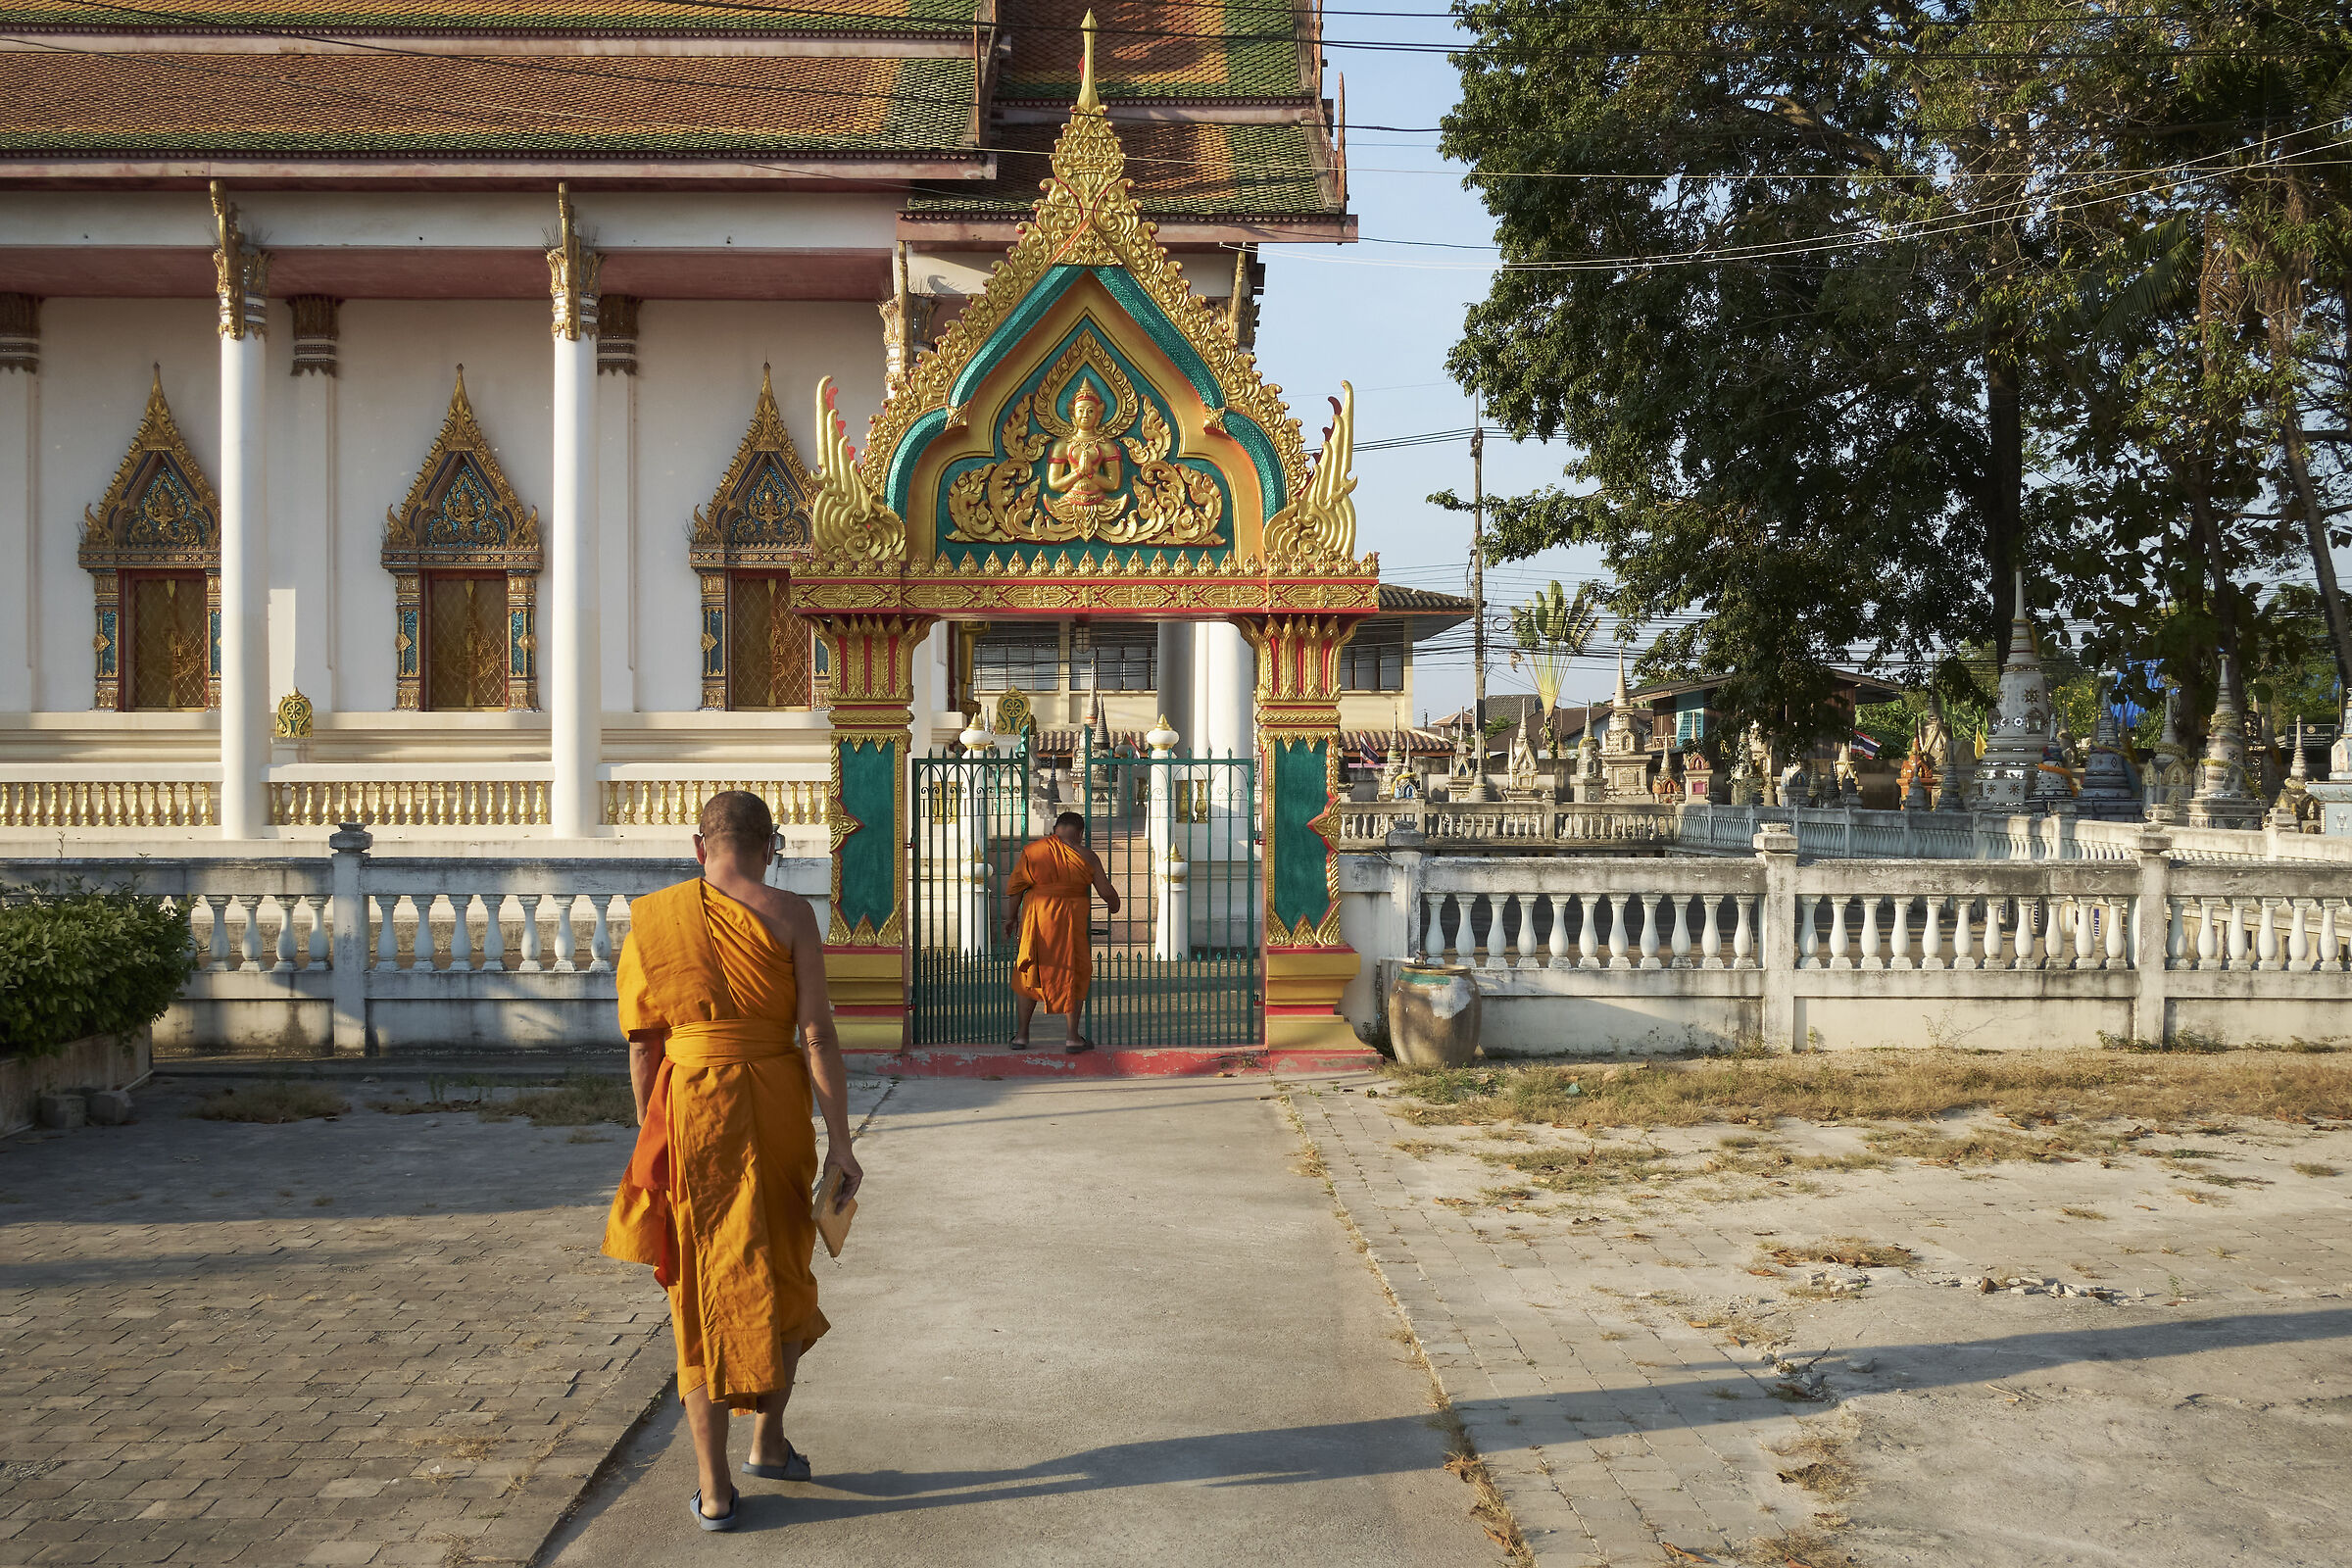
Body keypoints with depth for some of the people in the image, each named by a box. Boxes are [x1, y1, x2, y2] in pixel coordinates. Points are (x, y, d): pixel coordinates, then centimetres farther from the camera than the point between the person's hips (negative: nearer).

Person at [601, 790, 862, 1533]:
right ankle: (769, 1440, 31)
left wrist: (652, 1139, 15)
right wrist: (840, 1142, -7)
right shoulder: (788, 915, -6)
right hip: (775, 1108, -1)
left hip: (686, 1108, 1)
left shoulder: (653, 919, 1)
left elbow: (643, 1044, 4)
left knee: (704, 1291, 9)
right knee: (782, 1274, 22)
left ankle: (713, 1488, 10)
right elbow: (817, 1034, -11)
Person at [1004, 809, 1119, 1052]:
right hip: (1070, 921, -2)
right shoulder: (1085, 856, -3)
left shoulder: (1032, 851, 1)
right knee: (1074, 975, 10)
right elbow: (1106, 891, 0)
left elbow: (1017, 887, 4)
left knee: (1030, 974, 15)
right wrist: (1114, 905, 21)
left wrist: (1012, 916, 16)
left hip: (1036, 917, 2)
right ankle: (1073, 1036, 7)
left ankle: (1022, 1033, 17)